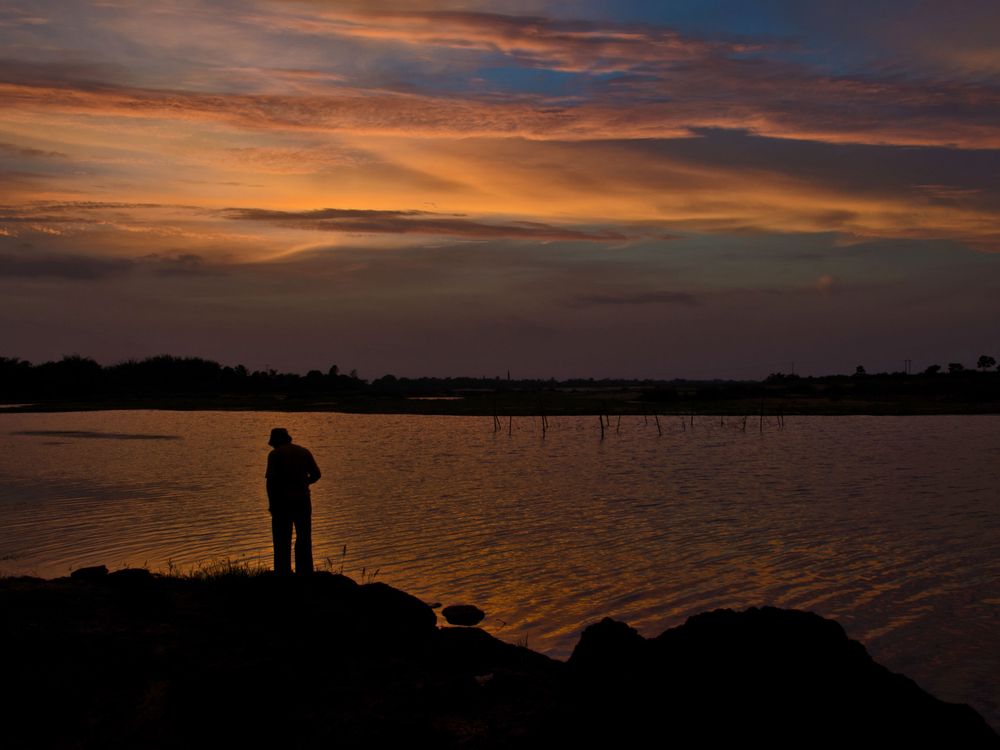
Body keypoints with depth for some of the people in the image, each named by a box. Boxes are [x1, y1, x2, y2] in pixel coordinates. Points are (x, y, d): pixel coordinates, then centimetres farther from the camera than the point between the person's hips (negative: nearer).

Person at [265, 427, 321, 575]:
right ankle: (305, 573, 10)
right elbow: (316, 474, 6)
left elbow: (271, 480, -13)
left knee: (282, 542, 3)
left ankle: (283, 574, 2)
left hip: (282, 501, -4)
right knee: (304, 540, 12)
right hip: (303, 500, 4)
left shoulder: (274, 455, -6)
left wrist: (271, 503, -7)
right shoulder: (304, 452, 7)